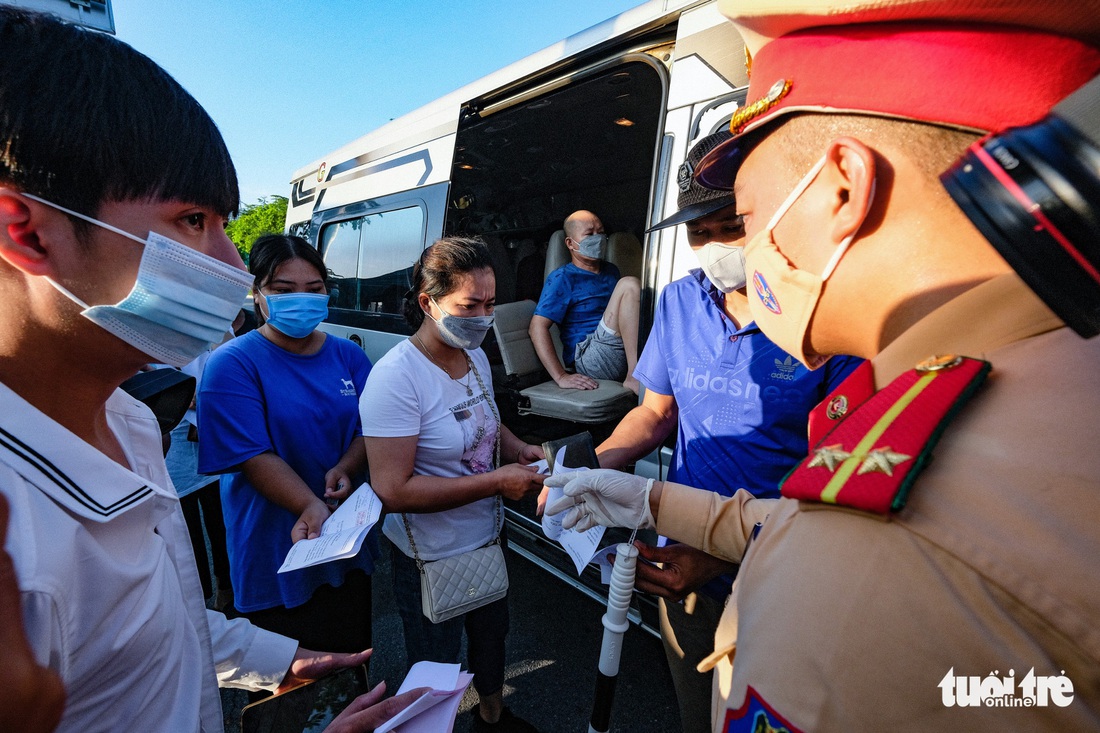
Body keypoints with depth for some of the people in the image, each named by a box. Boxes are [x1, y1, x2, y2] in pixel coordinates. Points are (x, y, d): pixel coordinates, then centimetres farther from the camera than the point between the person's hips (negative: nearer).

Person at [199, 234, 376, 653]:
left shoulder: (348, 356, 3)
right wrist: (310, 506, -32)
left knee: (357, 661, 24)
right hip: (279, 558, -4)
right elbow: (252, 457, -19)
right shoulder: (231, 364, -12)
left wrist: (343, 470, -18)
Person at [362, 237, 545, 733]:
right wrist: (497, 482, -31)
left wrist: (521, 450, -9)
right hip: (432, 560, -8)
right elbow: (393, 490, -30)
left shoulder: (476, 357, -4)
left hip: (488, 539, 8)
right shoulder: (396, 377, -28)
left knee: (492, 636, 31)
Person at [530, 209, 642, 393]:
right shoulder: (563, 278, 1)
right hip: (588, 356, -7)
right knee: (629, 284, -20)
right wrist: (561, 377, -20)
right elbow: (537, 327, -10)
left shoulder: (611, 271, 25)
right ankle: (635, 376, -29)